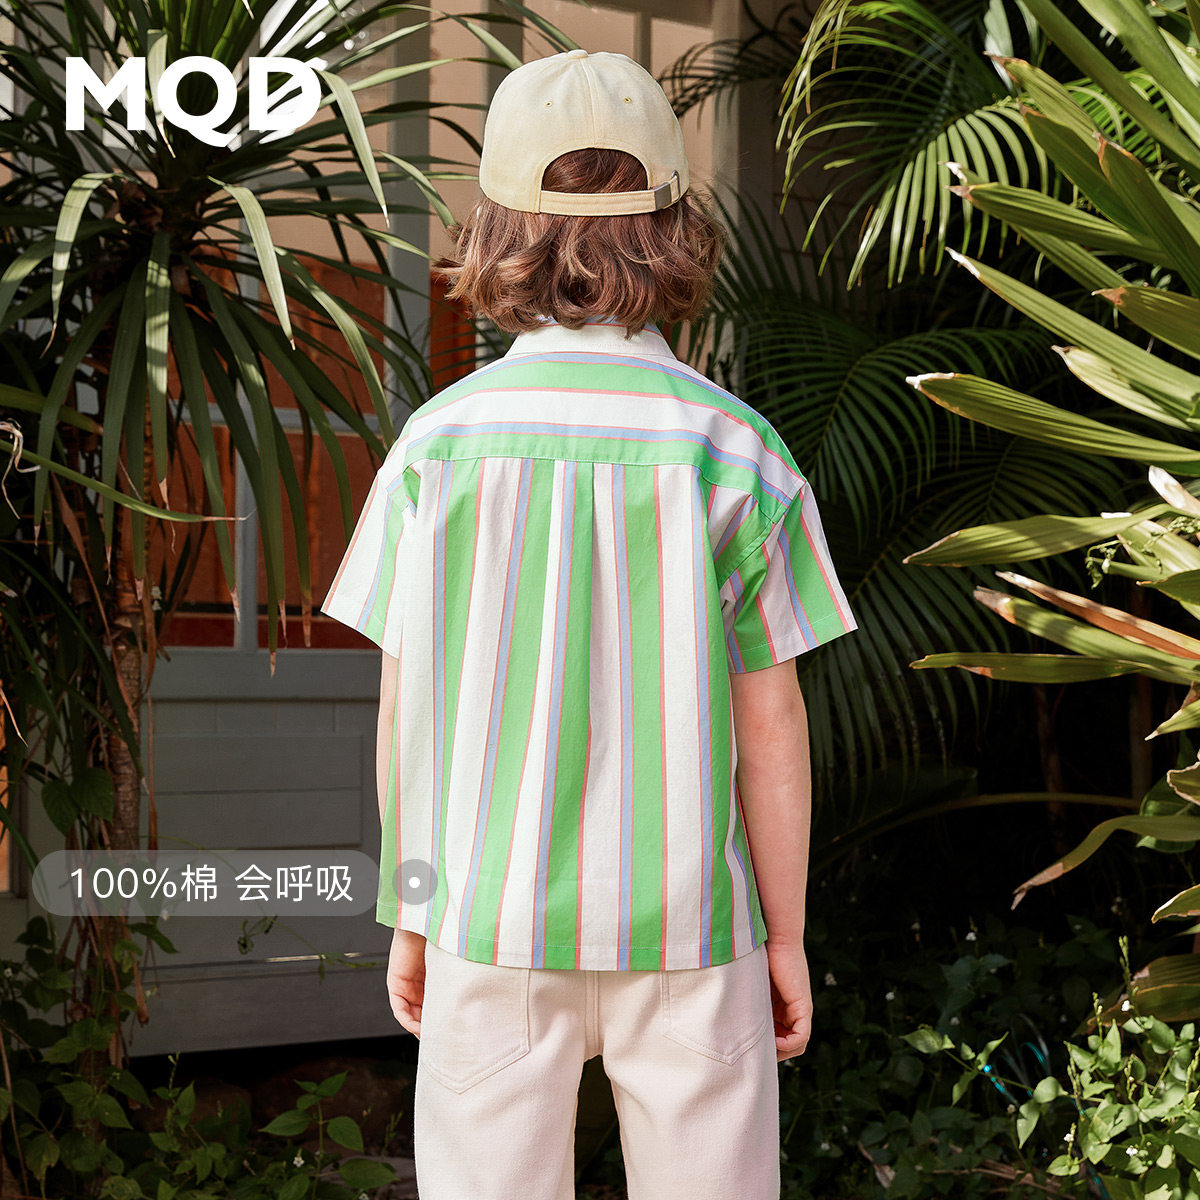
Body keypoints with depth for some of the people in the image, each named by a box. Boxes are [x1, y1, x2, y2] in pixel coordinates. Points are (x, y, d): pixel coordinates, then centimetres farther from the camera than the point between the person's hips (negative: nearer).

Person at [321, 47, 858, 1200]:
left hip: (496, 920, 1)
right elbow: (770, 727, -7)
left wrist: (407, 913, 9)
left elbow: (404, 708, -3)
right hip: (684, 926, -1)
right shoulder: (735, 453, -10)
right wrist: (787, 935, 4)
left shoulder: (442, 441, -8)